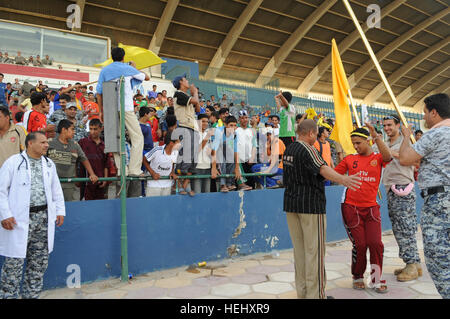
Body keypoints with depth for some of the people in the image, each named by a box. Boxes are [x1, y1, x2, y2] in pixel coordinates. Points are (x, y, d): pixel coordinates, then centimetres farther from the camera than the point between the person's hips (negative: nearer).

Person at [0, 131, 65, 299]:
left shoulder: (49, 164, 14)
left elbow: (56, 190, 20)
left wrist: (60, 211, 14)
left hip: (44, 218, 5)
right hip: (19, 220, -5)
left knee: (39, 263, 11)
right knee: (15, 261, -2)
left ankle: (31, 295, 25)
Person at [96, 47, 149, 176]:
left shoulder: (104, 71, 12)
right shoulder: (128, 68, 3)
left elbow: (99, 92, 10)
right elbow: (147, 77, 16)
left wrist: (101, 111, 16)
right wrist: (134, 68, 30)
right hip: (126, 107, -4)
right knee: (137, 137, 0)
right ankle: (134, 169, -9)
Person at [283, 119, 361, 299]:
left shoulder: (288, 150, 13)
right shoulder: (308, 149, -12)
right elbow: (322, 169, -30)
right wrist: (342, 179, -46)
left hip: (291, 203, 8)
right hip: (310, 204, -8)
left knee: (299, 249, 12)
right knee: (314, 250, -1)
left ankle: (301, 292, 20)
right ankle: (315, 294, 4)